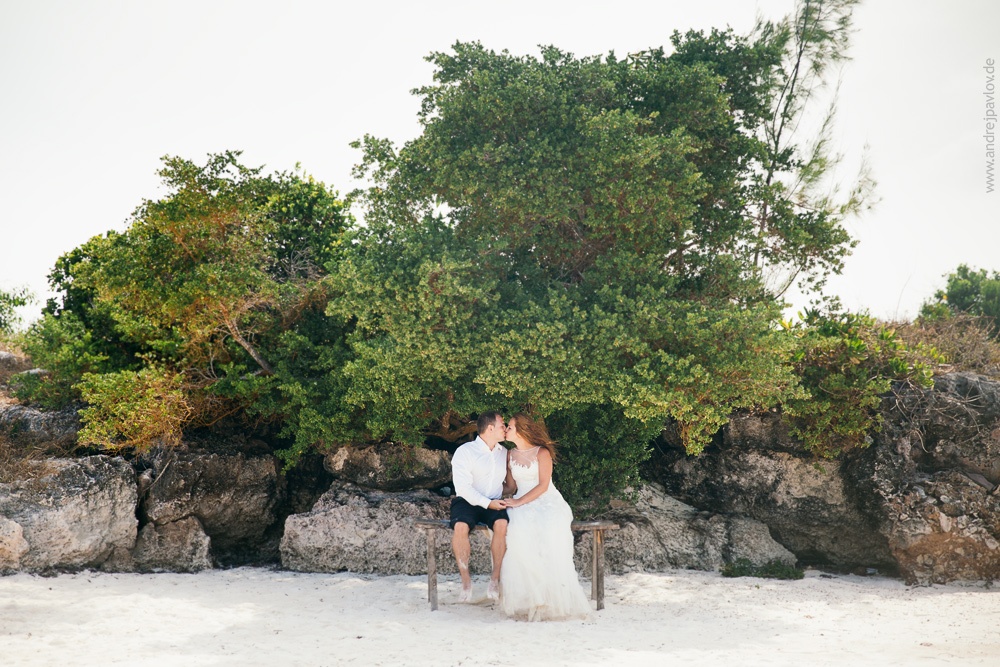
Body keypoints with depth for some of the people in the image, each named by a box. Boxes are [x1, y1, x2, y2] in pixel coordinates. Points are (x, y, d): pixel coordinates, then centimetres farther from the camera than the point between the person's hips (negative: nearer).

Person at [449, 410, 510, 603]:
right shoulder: (465, 451, -4)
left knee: (502, 524, -31)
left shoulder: (504, 452, 14)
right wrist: (487, 503, -19)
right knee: (460, 527, -35)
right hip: (467, 501, -3)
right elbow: (462, 486, -13)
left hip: (495, 504, 3)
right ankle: (466, 581, -20)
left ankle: (495, 579, -21)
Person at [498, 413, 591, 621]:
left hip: (548, 502, -3)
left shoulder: (542, 453, -2)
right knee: (518, 530, -33)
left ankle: (552, 595, -26)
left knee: (550, 530, -37)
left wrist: (519, 502, -19)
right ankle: (528, 595, -28)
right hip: (522, 504, 3)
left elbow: (543, 485, -11)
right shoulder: (511, 455, 14)